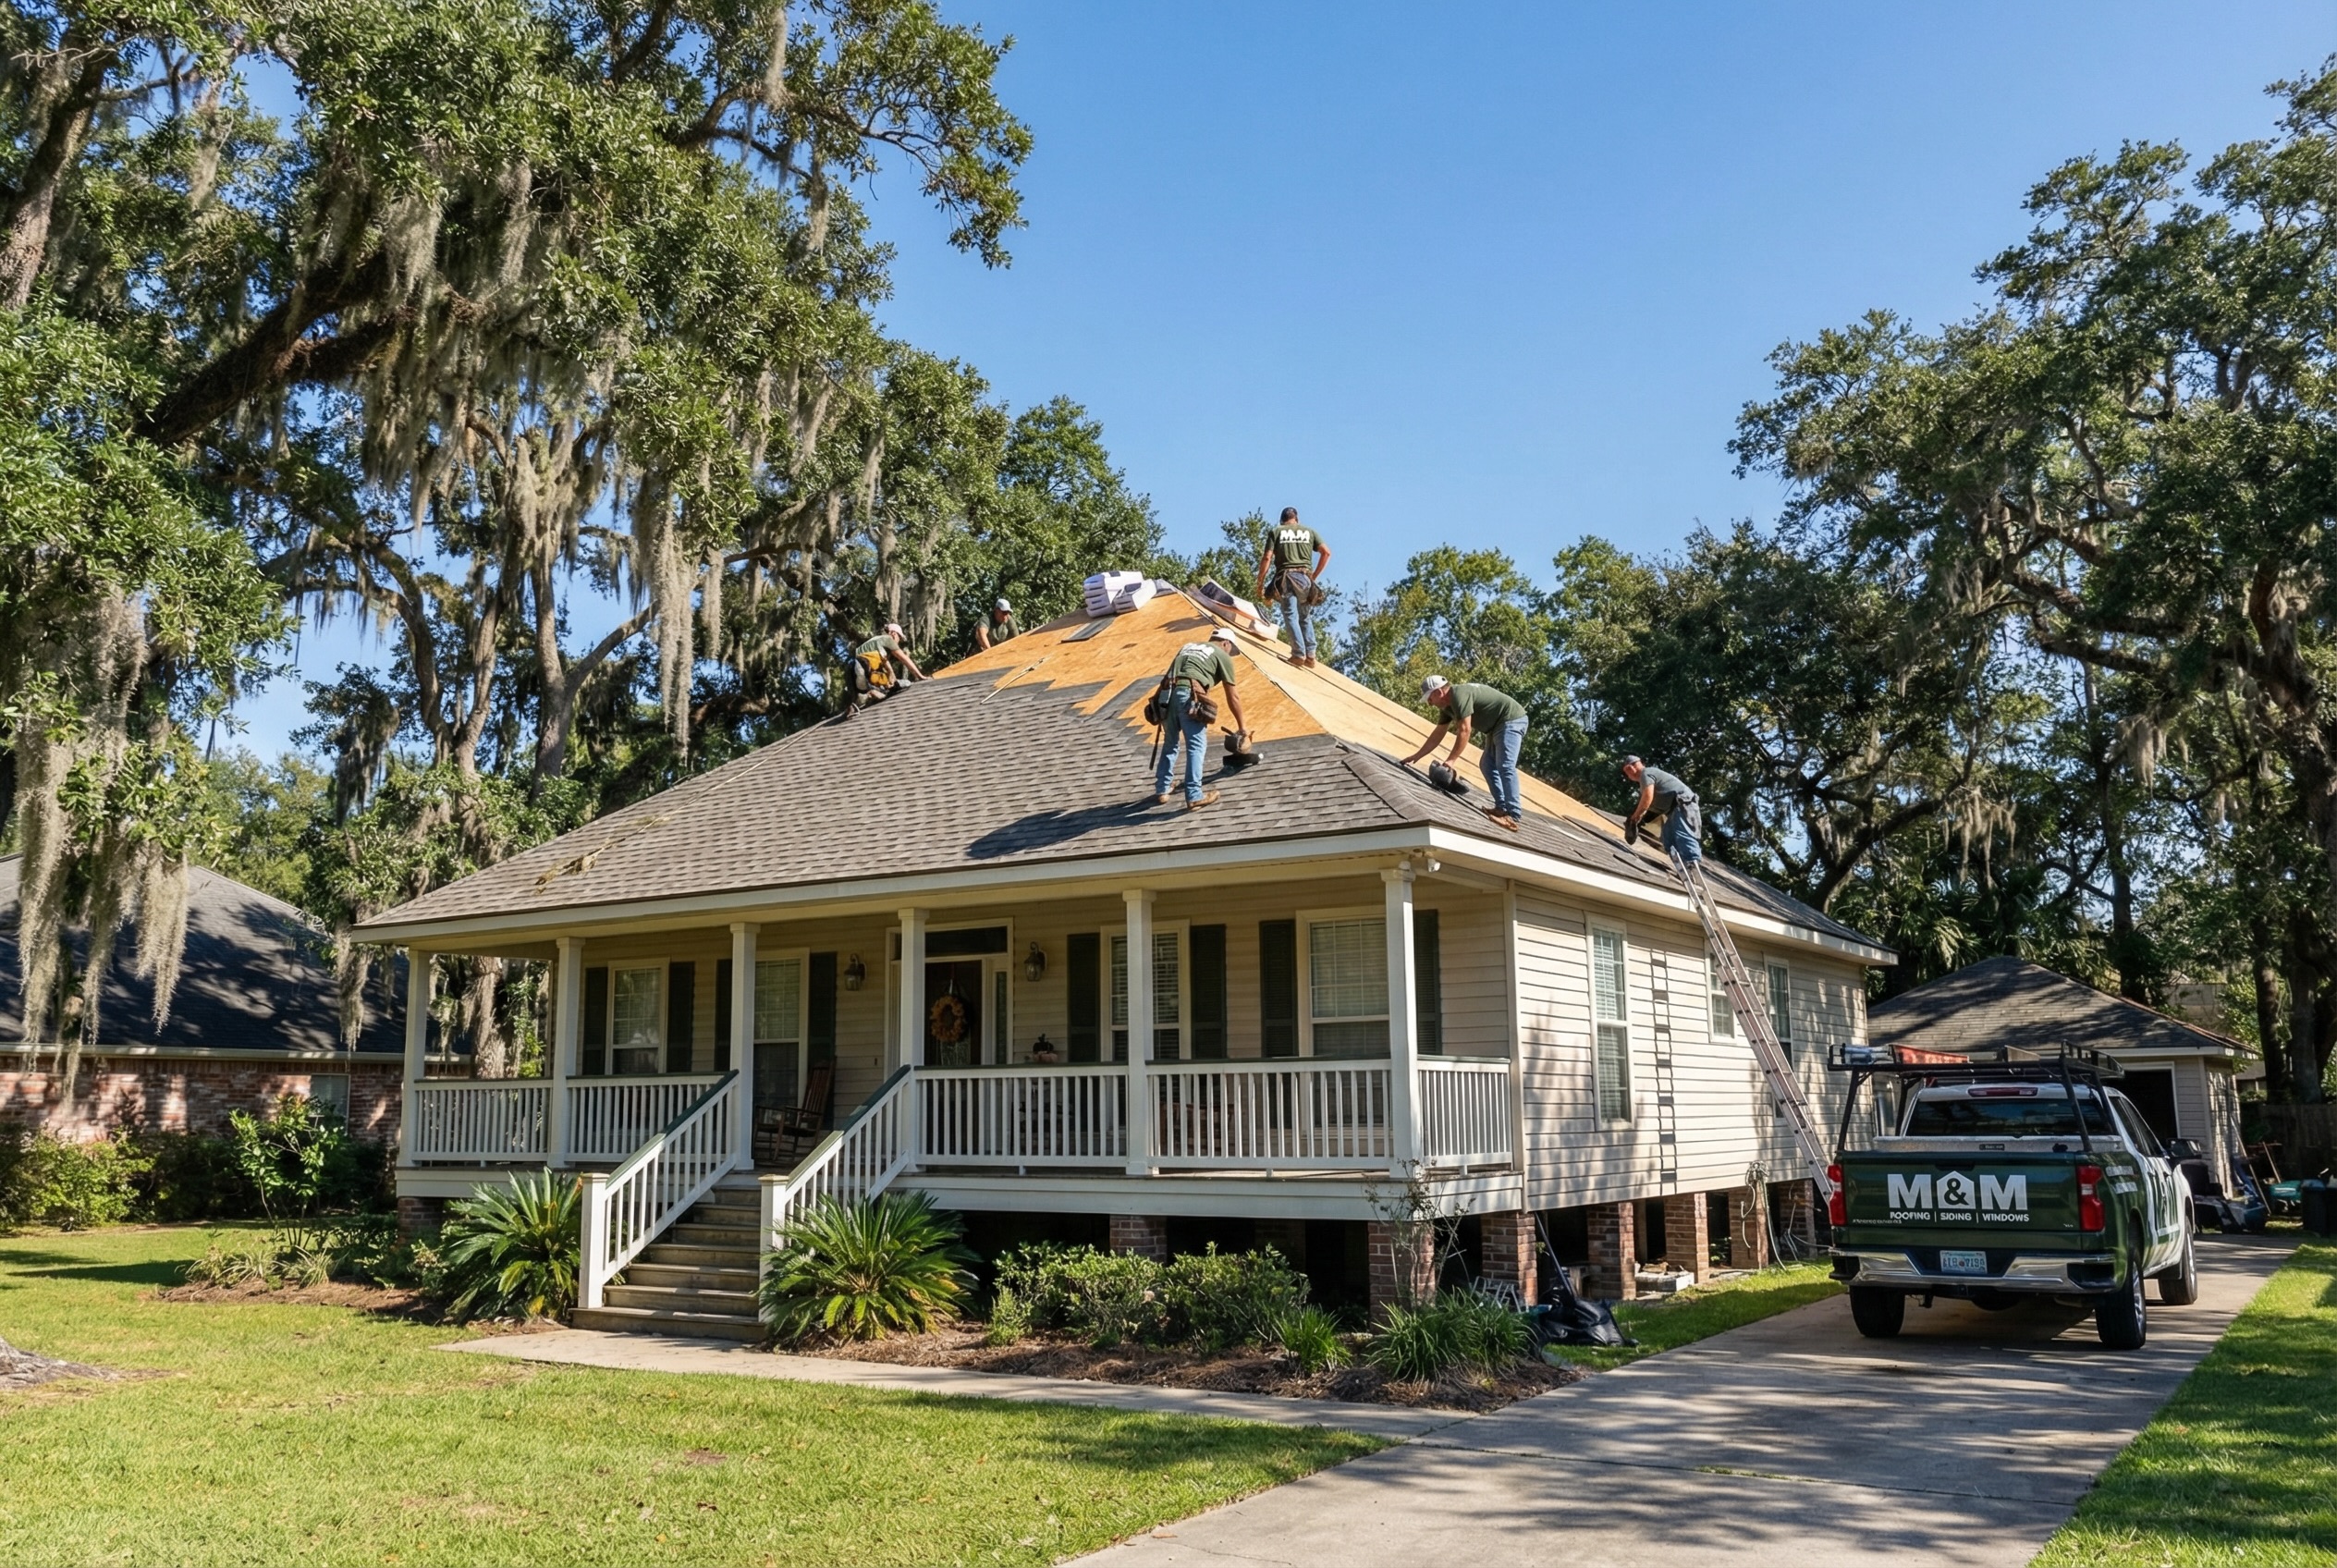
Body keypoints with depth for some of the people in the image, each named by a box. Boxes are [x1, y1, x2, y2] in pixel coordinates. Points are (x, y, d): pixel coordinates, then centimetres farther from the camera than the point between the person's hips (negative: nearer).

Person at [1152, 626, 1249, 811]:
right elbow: (1232, 697, 17)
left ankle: (1161, 791, 26)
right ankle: (1194, 796, -5)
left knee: (1171, 744, 20)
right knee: (1197, 745, 0)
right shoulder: (1222, 656, 16)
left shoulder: (1188, 646, 32)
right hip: (1188, 695, -6)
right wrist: (1242, 725, 27)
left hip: (1166, 693, 6)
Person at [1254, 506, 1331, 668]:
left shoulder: (1276, 532, 11)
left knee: (1291, 616, -6)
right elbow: (1326, 552, 8)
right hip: (1305, 578, 2)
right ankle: (1310, 655, 1)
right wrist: (1315, 575, 14)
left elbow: (1267, 558, 1)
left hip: (1286, 577, -2)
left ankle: (1299, 654, -19)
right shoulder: (1309, 532, 17)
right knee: (1306, 618, 12)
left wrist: (1260, 584, 5)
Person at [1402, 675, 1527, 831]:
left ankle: (1513, 816, -25)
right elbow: (1438, 734, 19)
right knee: (1487, 765, 12)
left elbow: (1464, 730, -25)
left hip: (1511, 720, -11)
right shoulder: (1448, 705, 12)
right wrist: (1416, 757, 18)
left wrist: (1451, 760, -23)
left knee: (1505, 766, -19)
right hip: (1498, 725, 11)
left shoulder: (1459, 695, -21)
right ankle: (1502, 807, 8)